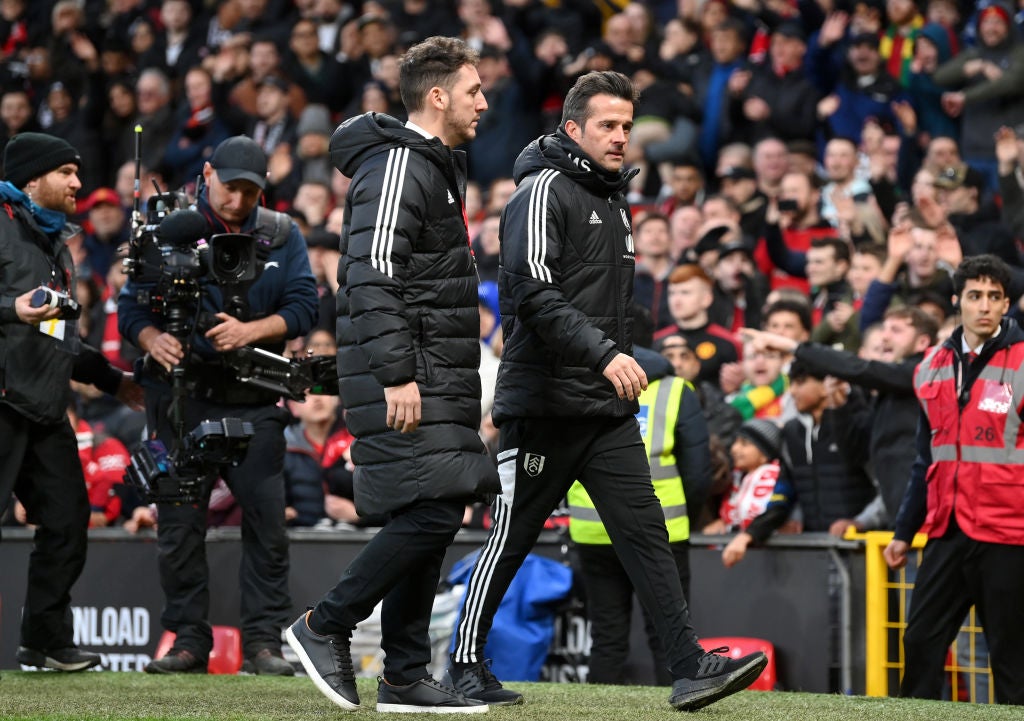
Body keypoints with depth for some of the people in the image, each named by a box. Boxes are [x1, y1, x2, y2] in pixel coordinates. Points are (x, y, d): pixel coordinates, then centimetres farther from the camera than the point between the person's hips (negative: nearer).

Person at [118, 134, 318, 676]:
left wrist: (250, 331, -18)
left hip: (253, 403, 0)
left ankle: (262, 640, 3)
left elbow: (303, 307, -1)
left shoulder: (282, 236, 6)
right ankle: (188, 641, 10)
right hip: (181, 396, 0)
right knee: (179, 524, 1)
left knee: (266, 521, -5)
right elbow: (131, 306, 2)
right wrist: (153, 340, -19)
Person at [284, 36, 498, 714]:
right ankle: (326, 626, -2)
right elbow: (374, 275, -20)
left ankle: (406, 677, 10)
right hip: (405, 377, -10)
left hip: (436, 374, 10)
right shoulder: (398, 165, -11)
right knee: (433, 511, -14)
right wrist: (397, 376, -24)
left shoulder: (438, 167, 21)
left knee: (434, 518, 7)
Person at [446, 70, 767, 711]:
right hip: (544, 405, -7)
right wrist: (605, 354, -28)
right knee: (513, 538, 2)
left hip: (608, 409, 7)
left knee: (645, 530, -3)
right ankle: (466, 665, 15)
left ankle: (690, 666, -10)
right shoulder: (544, 191, -9)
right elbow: (536, 295, -21)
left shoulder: (614, 202, 18)